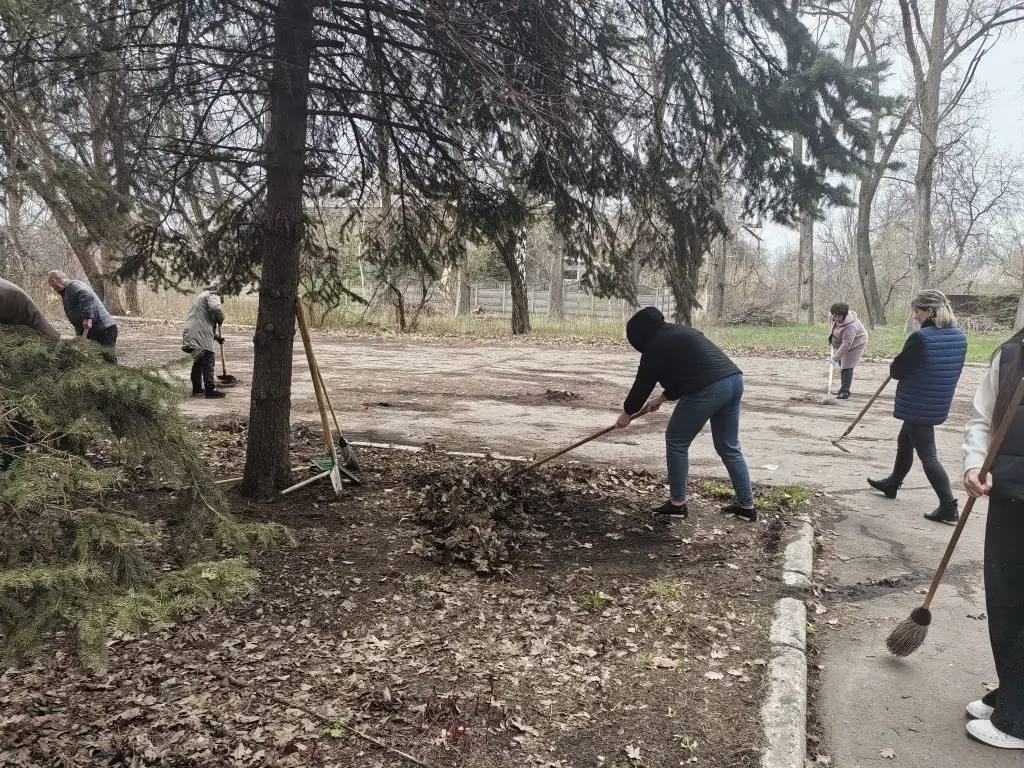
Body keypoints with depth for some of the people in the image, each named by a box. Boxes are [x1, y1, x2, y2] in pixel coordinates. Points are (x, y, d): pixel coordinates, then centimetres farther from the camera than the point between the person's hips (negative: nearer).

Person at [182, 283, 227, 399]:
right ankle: (210, 389, -14)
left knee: (198, 361, 19)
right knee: (208, 360, -10)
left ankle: (197, 388, 26)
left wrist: (216, 336, 33)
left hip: (191, 334, 10)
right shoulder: (211, 296, 0)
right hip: (200, 335, -10)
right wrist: (220, 320, -3)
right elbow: (216, 309, -23)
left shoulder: (201, 297, 31)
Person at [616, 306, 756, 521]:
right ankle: (747, 505, 20)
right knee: (729, 447, 17)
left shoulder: (655, 346, 0)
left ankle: (677, 504, 12)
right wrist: (661, 399, 42)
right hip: (734, 381, 9)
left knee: (676, 442, 7)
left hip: (707, 390, -9)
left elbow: (643, 384, 7)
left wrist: (627, 413, 22)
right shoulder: (680, 332, 26)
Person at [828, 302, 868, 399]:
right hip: (842, 344, 10)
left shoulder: (849, 327, -37)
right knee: (842, 365, 14)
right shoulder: (837, 317, -12)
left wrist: (836, 357, -36)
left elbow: (846, 345, -36)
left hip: (855, 344, -10)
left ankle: (845, 392, -15)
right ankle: (843, 389, 24)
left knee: (847, 366, -15)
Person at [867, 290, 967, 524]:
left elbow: (897, 370, -16)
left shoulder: (920, 338, -23)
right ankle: (892, 484, 40)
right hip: (940, 405, 9)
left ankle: (949, 506, -4)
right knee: (905, 442, 24)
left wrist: (895, 366, 7)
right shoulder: (959, 336, 2)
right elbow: (949, 369, 13)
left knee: (927, 455, -3)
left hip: (917, 405, -9)